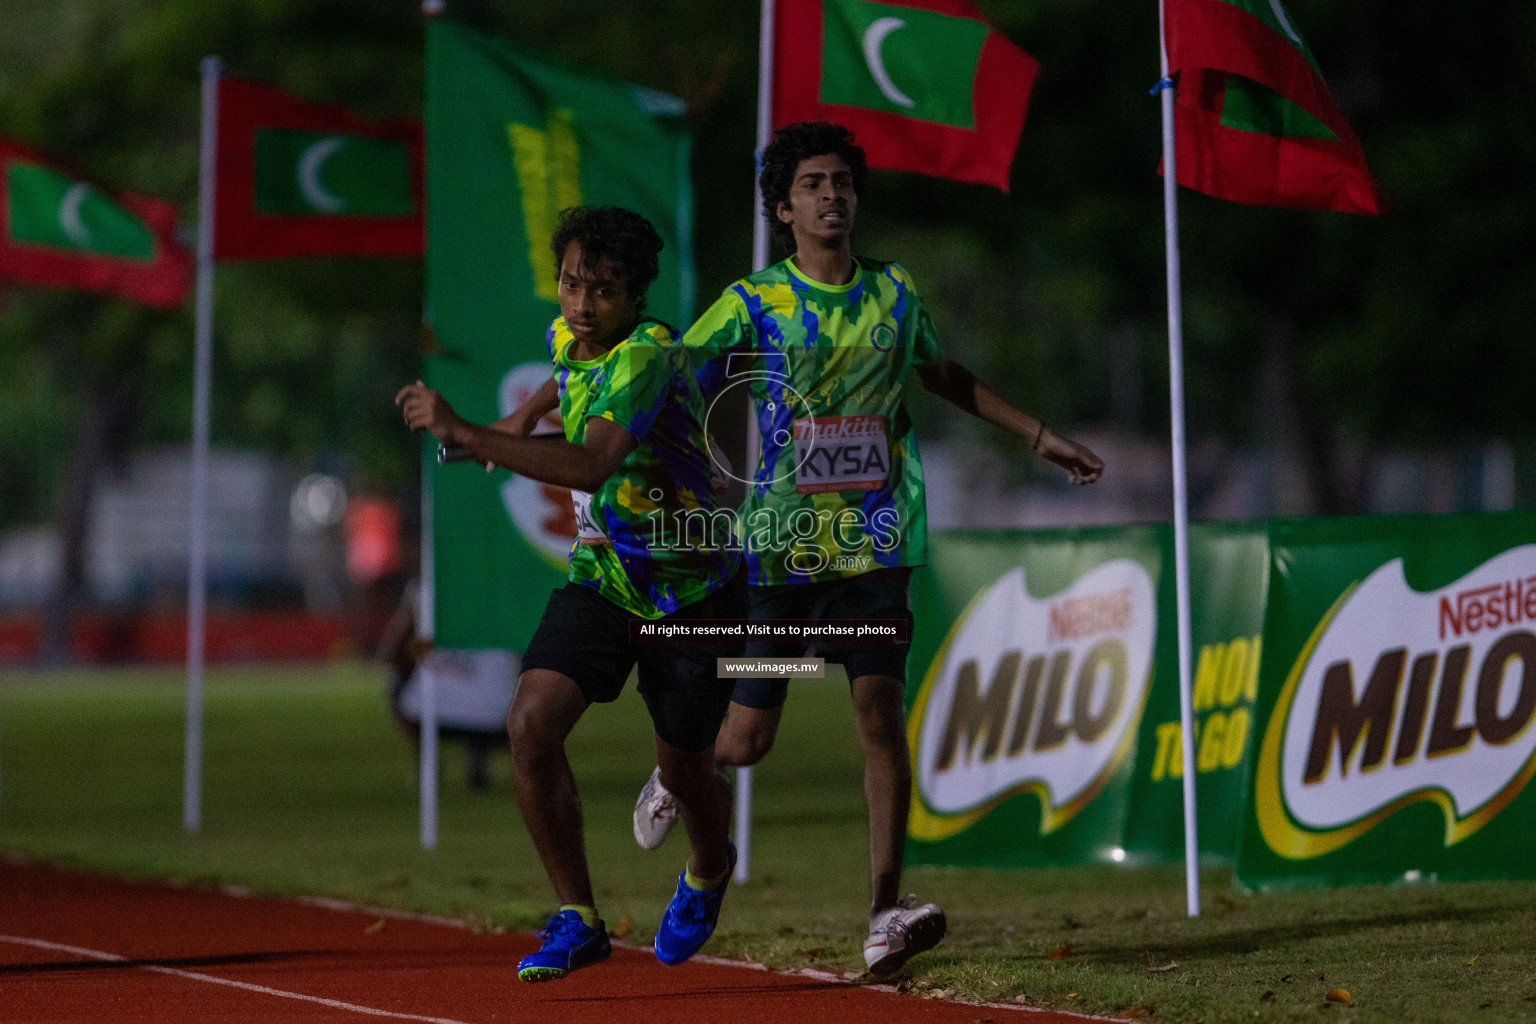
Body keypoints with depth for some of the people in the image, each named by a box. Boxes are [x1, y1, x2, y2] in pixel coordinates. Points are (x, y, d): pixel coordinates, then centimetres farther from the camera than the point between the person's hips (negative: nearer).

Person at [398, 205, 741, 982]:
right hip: (602, 576, 5)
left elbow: (593, 464, -45)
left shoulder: (646, 357, -27)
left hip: (690, 587, -5)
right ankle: (576, 918, -6)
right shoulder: (568, 337, -3)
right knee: (531, 722, -18)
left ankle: (708, 871, 48)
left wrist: (465, 436, -47)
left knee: (685, 771, 10)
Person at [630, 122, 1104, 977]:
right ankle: (678, 773, 40)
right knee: (748, 738, 3)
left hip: (874, 538, 2)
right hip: (781, 543, -2)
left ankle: (887, 914, -14)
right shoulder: (754, 303, -2)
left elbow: (949, 379, 26)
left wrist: (1040, 436, 26)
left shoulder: (896, 295, 9)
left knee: (881, 711, -14)